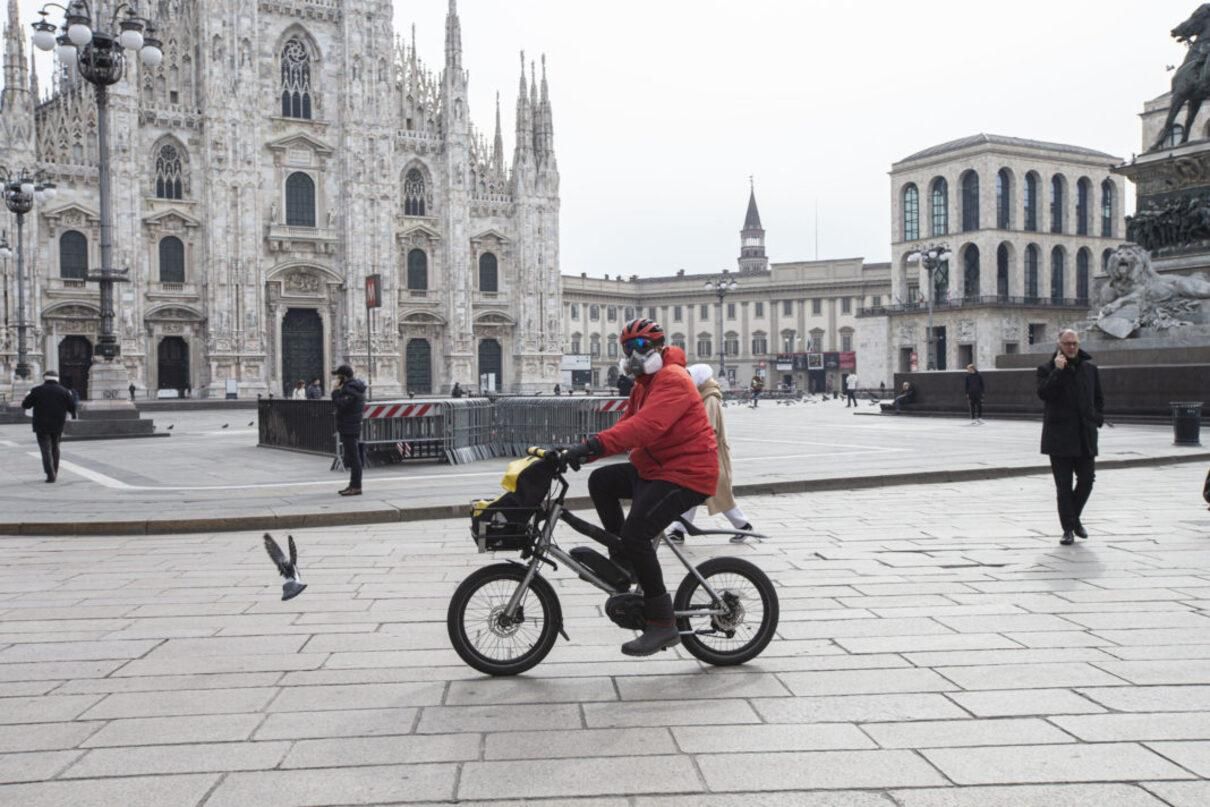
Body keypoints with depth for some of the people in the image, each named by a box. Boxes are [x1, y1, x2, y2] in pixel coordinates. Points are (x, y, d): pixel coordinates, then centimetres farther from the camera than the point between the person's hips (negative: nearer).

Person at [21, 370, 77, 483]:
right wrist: (73, 415, 19)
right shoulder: (63, 391, 2)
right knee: (55, 448, 17)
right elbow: (72, 406, -2)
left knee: (46, 449, -3)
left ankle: (51, 474, -15)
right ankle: (55, 473, 20)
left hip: (41, 426, -2)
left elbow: (25, 405, 1)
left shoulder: (37, 390, -2)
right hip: (58, 426, 2)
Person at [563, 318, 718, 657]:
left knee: (636, 531, -22)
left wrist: (594, 445, -40)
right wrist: (587, 449, -3)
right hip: (654, 468, 11)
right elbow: (626, 427, 12)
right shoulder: (644, 384, 20)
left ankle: (663, 624, -14)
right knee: (601, 480, 7)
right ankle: (623, 560, 11)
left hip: (686, 473, -10)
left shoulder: (673, 380, -16)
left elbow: (646, 426, -32)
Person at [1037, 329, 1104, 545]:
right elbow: (1043, 393, -18)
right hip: (1059, 436, -3)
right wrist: (1057, 371, -22)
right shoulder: (1047, 369, -1)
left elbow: (1098, 397, 18)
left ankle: (1074, 517, 28)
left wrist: (1098, 418, 7)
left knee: (1087, 479, 5)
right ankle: (1068, 528, 8)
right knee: (1063, 484, 0)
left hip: (1085, 436, 4)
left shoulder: (1089, 368, 11)